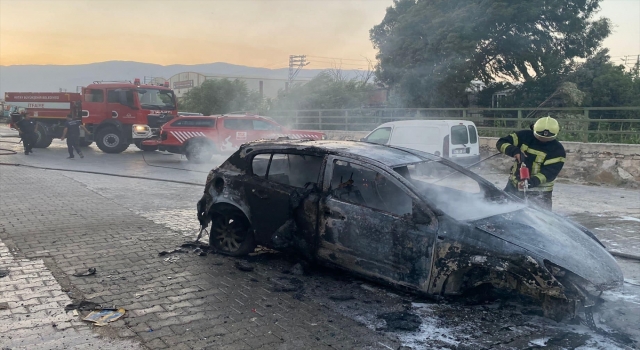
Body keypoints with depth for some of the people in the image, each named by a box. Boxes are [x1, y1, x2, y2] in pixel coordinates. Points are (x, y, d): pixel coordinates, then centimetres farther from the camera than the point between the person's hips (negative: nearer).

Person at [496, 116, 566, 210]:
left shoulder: (558, 151, -11)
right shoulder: (525, 136, -5)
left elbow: (550, 173, -20)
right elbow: (501, 143, -7)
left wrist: (532, 182, -36)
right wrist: (514, 151, -26)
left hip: (539, 192, -3)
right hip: (514, 185, 3)